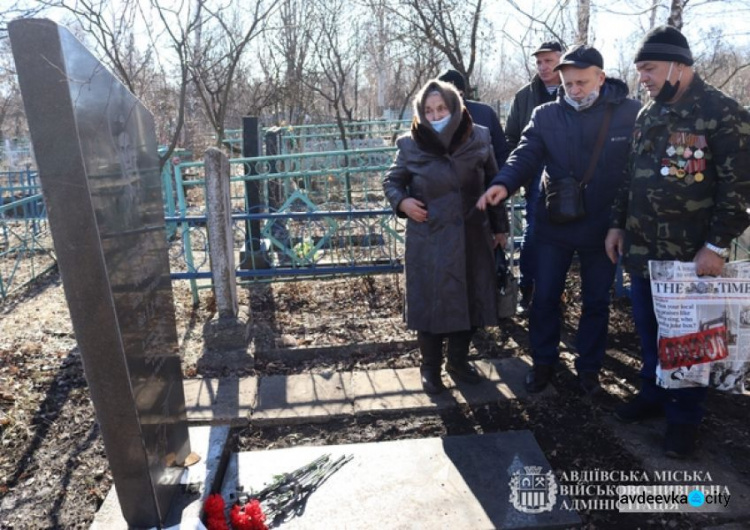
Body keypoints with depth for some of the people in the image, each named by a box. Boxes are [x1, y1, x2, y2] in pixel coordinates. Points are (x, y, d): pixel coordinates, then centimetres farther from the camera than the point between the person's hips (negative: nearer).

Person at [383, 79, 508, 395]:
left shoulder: (478, 139, -2)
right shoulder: (411, 146, -6)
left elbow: (493, 183, 7)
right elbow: (391, 181, 7)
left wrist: (499, 226, 10)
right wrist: (402, 202, -14)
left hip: (472, 238, 2)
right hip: (429, 241, -2)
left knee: (471, 301, 12)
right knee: (430, 305, 5)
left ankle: (459, 360, 33)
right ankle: (430, 368, 25)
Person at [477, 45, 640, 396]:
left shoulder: (631, 113, -5)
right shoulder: (546, 116, -1)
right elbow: (526, 155, -10)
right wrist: (504, 183, -31)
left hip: (603, 228, -1)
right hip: (554, 225, 1)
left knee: (596, 302, 13)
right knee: (544, 298, 9)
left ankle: (589, 367, 31)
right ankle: (543, 362, 28)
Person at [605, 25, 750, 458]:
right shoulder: (648, 115, 10)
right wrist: (618, 224, 12)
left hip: (691, 256, -6)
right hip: (641, 249, 6)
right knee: (648, 330, 17)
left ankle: (684, 416, 23)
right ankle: (654, 393, 36)